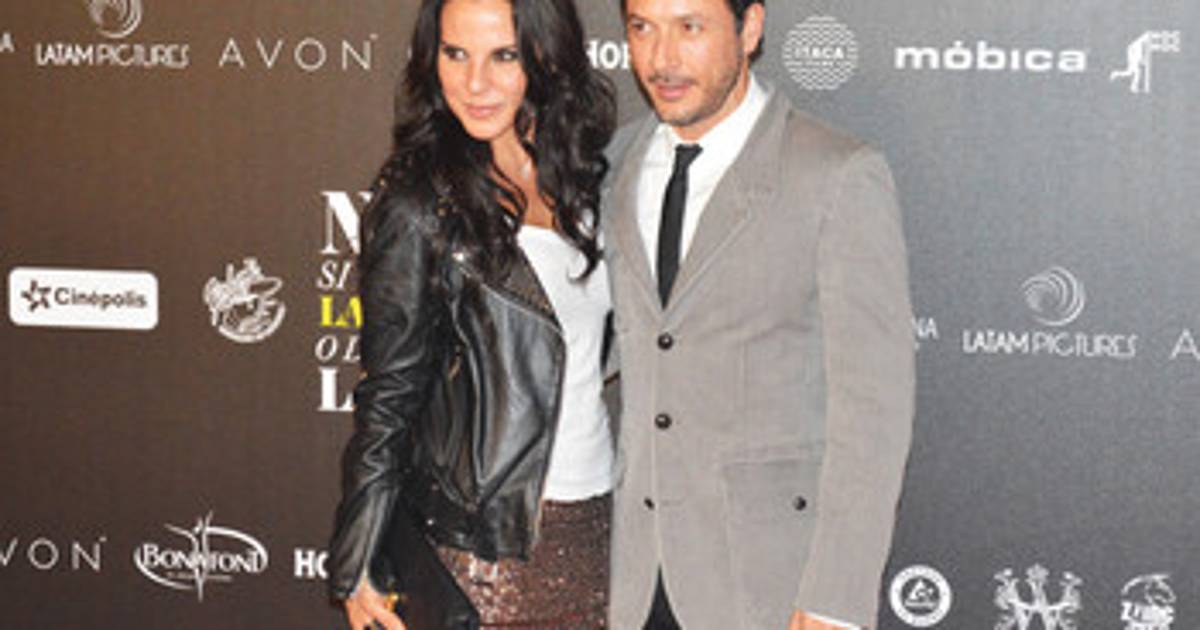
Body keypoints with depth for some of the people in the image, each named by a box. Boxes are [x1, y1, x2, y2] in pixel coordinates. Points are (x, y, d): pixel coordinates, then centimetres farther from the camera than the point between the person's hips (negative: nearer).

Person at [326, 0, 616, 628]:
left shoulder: (586, 175, 6)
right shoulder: (419, 206, -11)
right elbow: (388, 396, -8)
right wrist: (357, 569, -7)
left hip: (597, 525, 5)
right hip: (490, 545, -5)